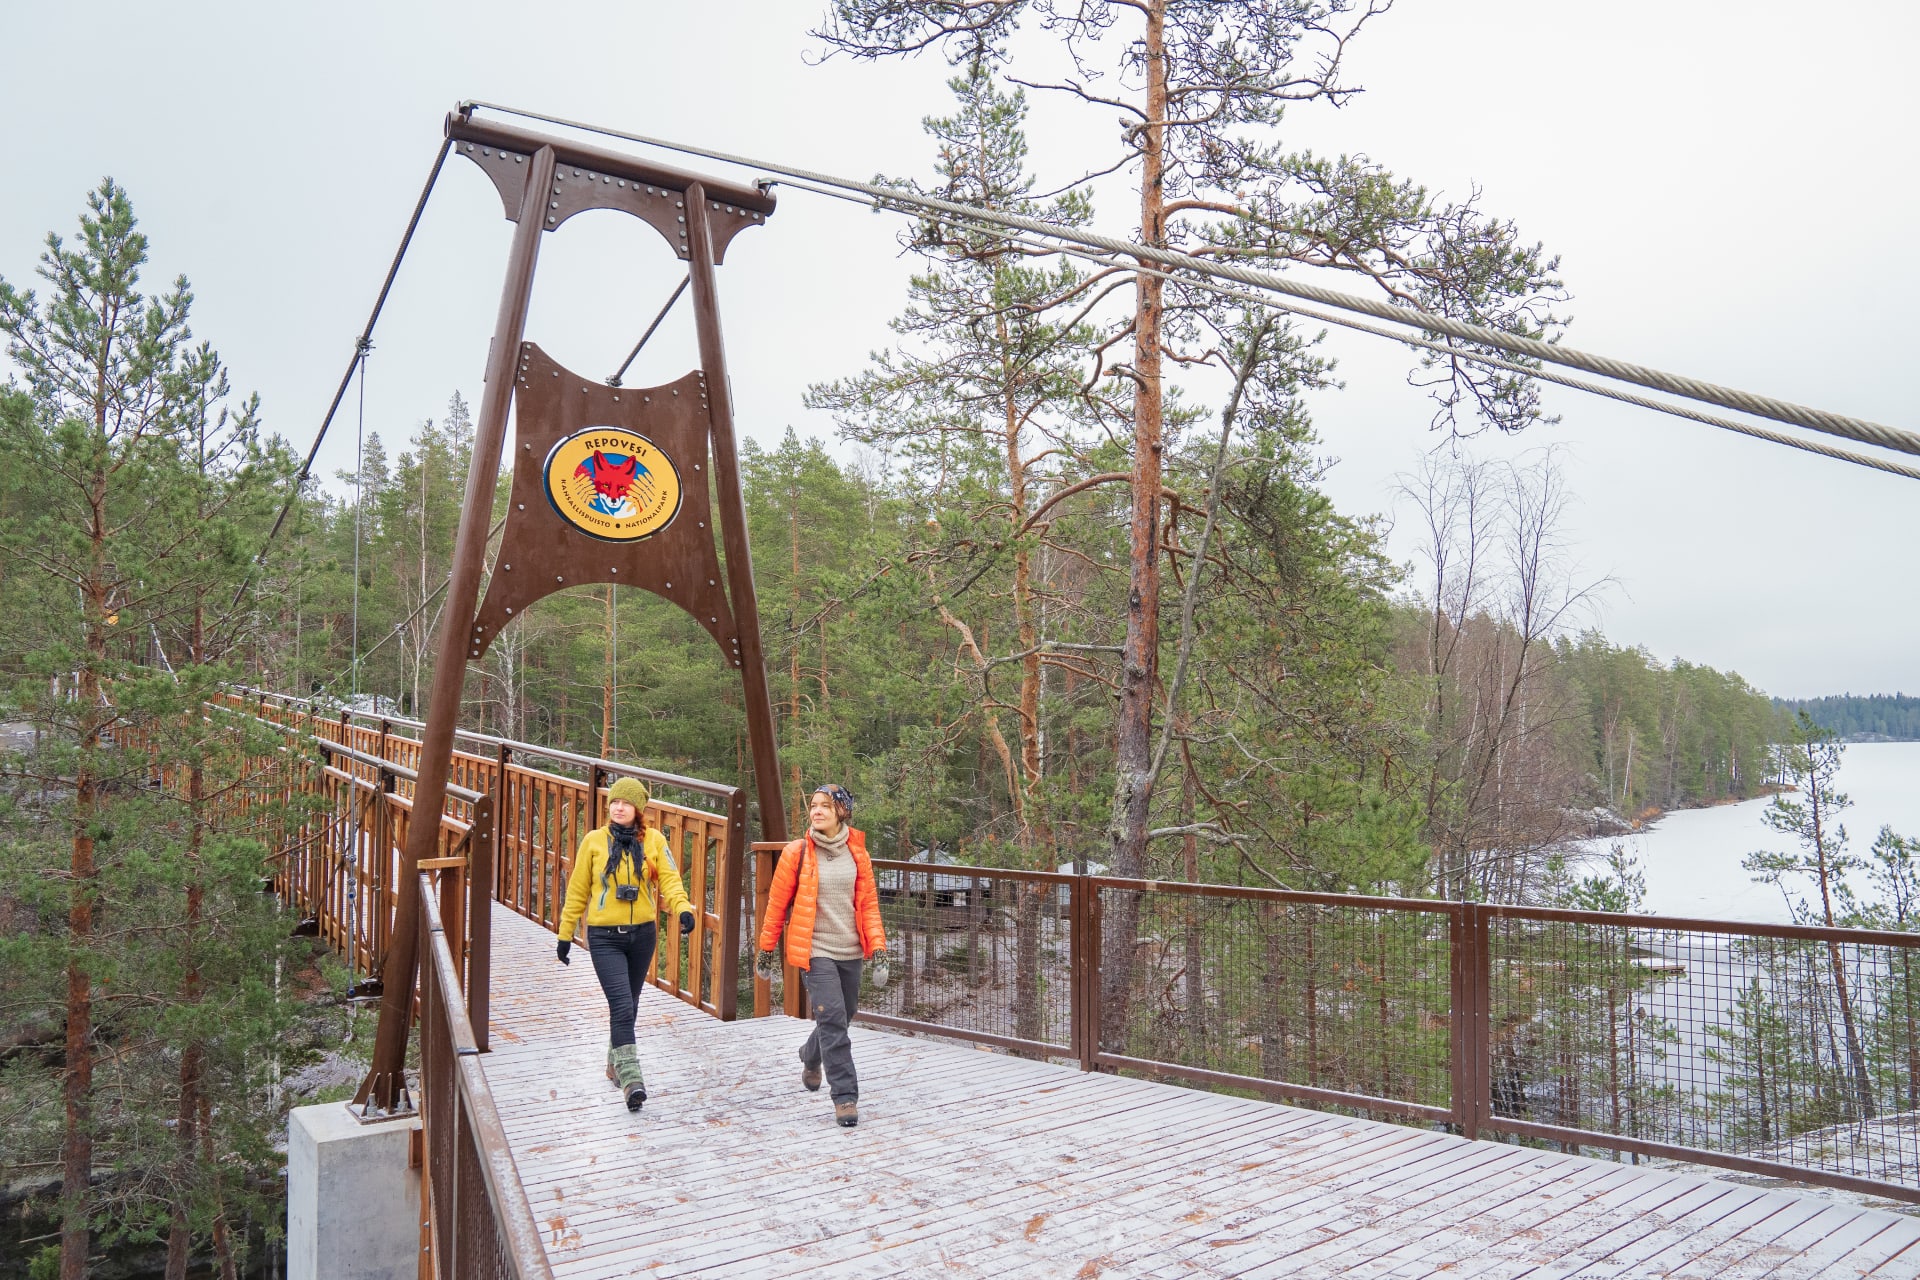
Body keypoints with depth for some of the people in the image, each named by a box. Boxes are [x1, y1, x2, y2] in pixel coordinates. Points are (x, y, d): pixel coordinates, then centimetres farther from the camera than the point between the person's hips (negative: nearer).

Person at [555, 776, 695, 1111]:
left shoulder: (654, 840, -1)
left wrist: (683, 908, -28)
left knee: (629, 1004, 17)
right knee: (622, 1005, -15)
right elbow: (578, 891, 4)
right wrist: (565, 933, 7)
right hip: (604, 937, -2)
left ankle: (616, 1064, 37)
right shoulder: (594, 841, -2)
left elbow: (669, 880, -9)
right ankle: (630, 1078, -15)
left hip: (642, 933, 2)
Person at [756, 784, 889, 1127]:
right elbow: (777, 903, 1)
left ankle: (811, 1057, 45)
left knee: (842, 1018, 15)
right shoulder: (797, 852, -5)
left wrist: (879, 949, -3)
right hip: (816, 950, -4)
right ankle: (845, 1096, -3)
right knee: (833, 1020, -13)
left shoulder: (857, 852, 4)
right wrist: (766, 950, 5)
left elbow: (869, 903, 6)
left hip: (850, 950, 4)